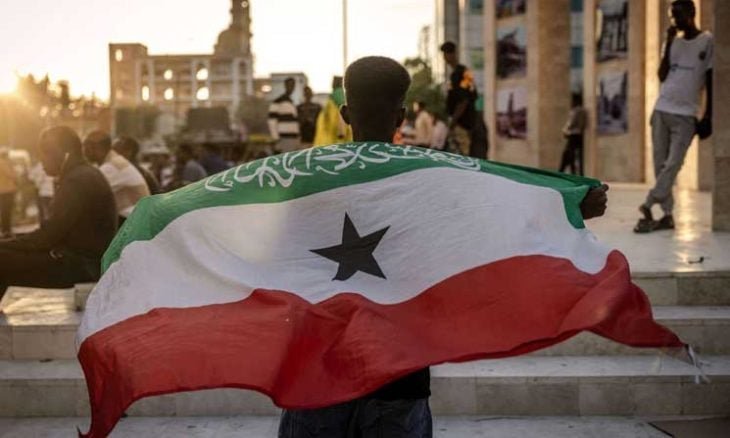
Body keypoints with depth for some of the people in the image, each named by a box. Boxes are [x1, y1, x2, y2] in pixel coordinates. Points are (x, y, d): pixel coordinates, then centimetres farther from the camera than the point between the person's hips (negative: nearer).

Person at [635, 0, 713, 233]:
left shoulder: (707, 42, 1)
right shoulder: (674, 43, 15)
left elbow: (710, 81, 0)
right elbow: (662, 76, 5)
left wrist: (708, 117, -5)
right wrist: (669, 43, -2)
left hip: (685, 115, -5)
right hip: (661, 110, 5)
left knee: (673, 164, -14)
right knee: (660, 165, 1)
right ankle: (667, 215, 5)